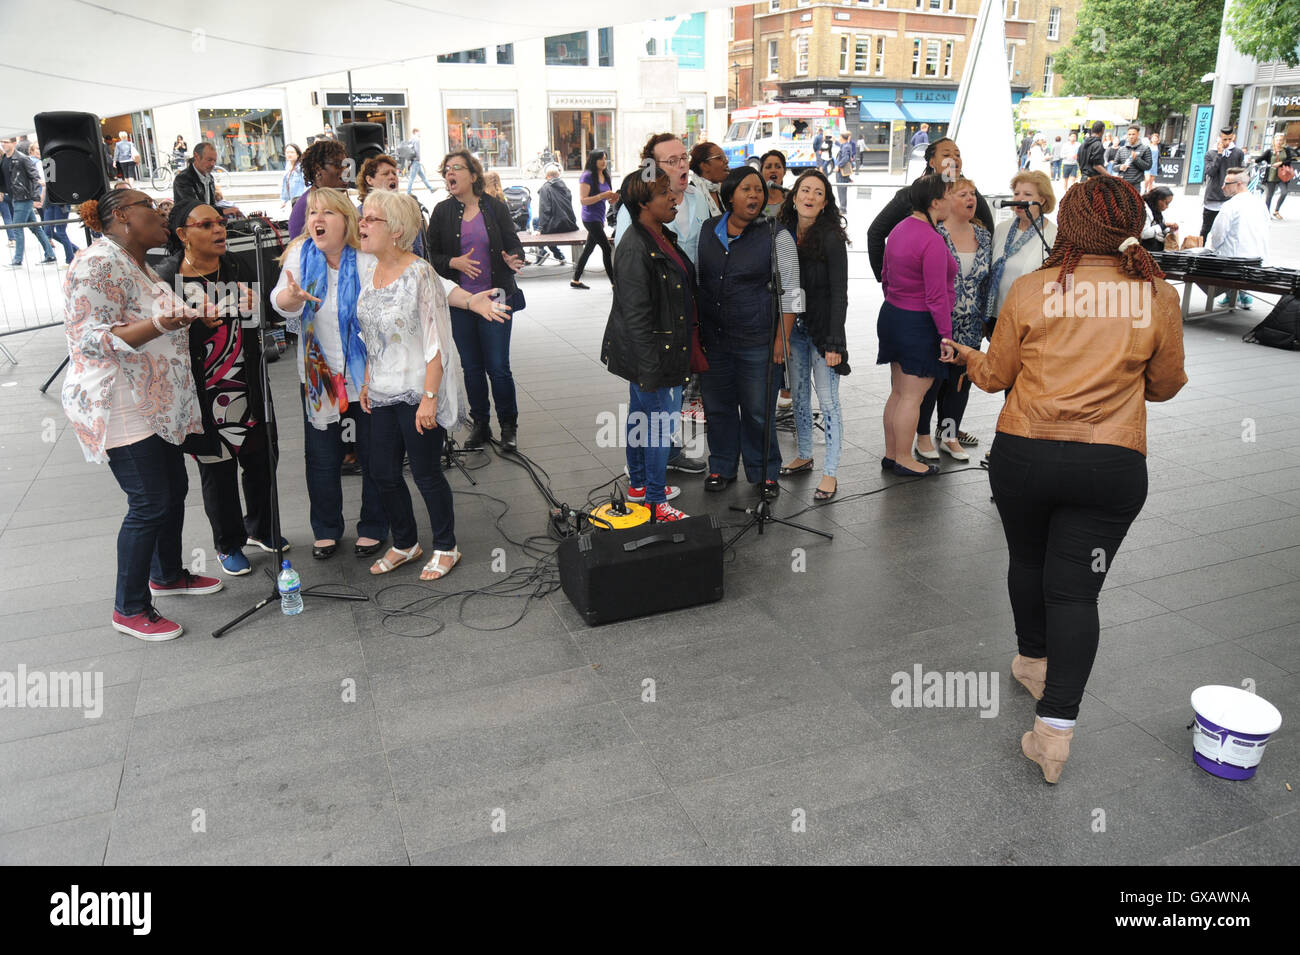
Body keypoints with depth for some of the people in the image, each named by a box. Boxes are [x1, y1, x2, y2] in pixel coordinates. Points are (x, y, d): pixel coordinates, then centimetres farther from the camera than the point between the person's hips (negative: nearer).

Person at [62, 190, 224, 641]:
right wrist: (158, 325, -35)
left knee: (175, 488, 17)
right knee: (150, 504, -7)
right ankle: (129, 609, 8)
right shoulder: (99, 263, -17)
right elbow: (94, 339, -24)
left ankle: (168, 574, 37)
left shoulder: (137, 264, 15)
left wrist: (184, 317, 26)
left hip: (155, 404, 10)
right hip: (120, 408, -10)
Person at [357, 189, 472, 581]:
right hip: (383, 393, 7)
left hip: (418, 393, -7)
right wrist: (367, 382, 13)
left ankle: (446, 548, 23)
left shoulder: (420, 273, -16)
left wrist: (430, 397, -20)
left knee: (426, 473, 3)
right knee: (383, 472, 11)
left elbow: (437, 343, -17)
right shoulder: (369, 270, 7)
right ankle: (405, 544, 31)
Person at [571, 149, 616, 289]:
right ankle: (614, 282, -6)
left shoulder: (605, 176, 12)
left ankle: (575, 280, 23)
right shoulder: (587, 177, -12)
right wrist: (602, 196, -25)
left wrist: (613, 197, -1)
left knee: (588, 248, 14)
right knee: (607, 249, -10)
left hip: (599, 218, 9)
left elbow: (607, 198, 23)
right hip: (591, 218, -8)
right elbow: (583, 200, -17)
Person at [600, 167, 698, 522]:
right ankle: (655, 502, 13)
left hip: (667, 346, 10)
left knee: (641, 414, 21)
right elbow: (634, 315, -25)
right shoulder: (634, 249, -23)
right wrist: (650, 368, -24)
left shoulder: (663, 238, 8)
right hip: (650, 356, -10)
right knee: (660, 422, 0)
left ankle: (638, 484, 36)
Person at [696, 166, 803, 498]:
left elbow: (789, 292, -3)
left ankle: (764, 472, 21)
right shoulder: (707, 231, 6)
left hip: (757, 343, -3)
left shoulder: (776, 237, -4)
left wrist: (782, 338, -9)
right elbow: (694, 280, 15)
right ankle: (721, 467, 29)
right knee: (717, 406, 12)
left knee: (758, 410, 4)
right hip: (712, 339, 4)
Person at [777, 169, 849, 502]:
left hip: (822, 328, -6)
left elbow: (839, 294, -13)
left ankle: (830, 473, 3)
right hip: (793, 327, 6)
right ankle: (804, 455, 32)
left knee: (827, 399, -3)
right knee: (799, 395, 15)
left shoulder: (831, 238, -11)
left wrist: (834, 343, -18)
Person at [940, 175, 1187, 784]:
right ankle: (1056, 726, 1)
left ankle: (1033, 661, 44)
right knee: (1075, 588, 4)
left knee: (1028, 561, 22)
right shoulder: (1158, 297, -3)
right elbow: (1165, 386, 9)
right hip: (1112, 465, 0)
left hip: (1024, 454, 0)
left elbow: (996, 376, 4)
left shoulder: (1030, 291, -7)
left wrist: (962, 355, 24)